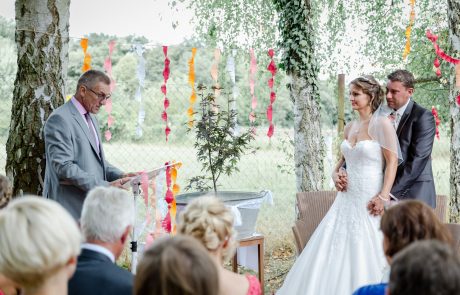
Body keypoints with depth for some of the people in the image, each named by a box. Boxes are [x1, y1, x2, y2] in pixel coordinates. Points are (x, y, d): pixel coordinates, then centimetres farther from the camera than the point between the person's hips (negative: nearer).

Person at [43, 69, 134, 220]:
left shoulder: (91, 119, 19)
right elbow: (64, 168, -19)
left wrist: (119, 175, 5)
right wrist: (105, 186, -22)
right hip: (70, 209, -8)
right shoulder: (60, 119, -12)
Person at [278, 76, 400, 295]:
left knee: (364, 255, -2)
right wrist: (336, 173, 5)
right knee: (335, 250, 6)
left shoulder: (382, 124, -9)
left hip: (370, 200, -7)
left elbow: (392, 162, -11)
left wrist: (383, 197, -17)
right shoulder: (350, 127, 11)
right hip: (347, 198, 7)